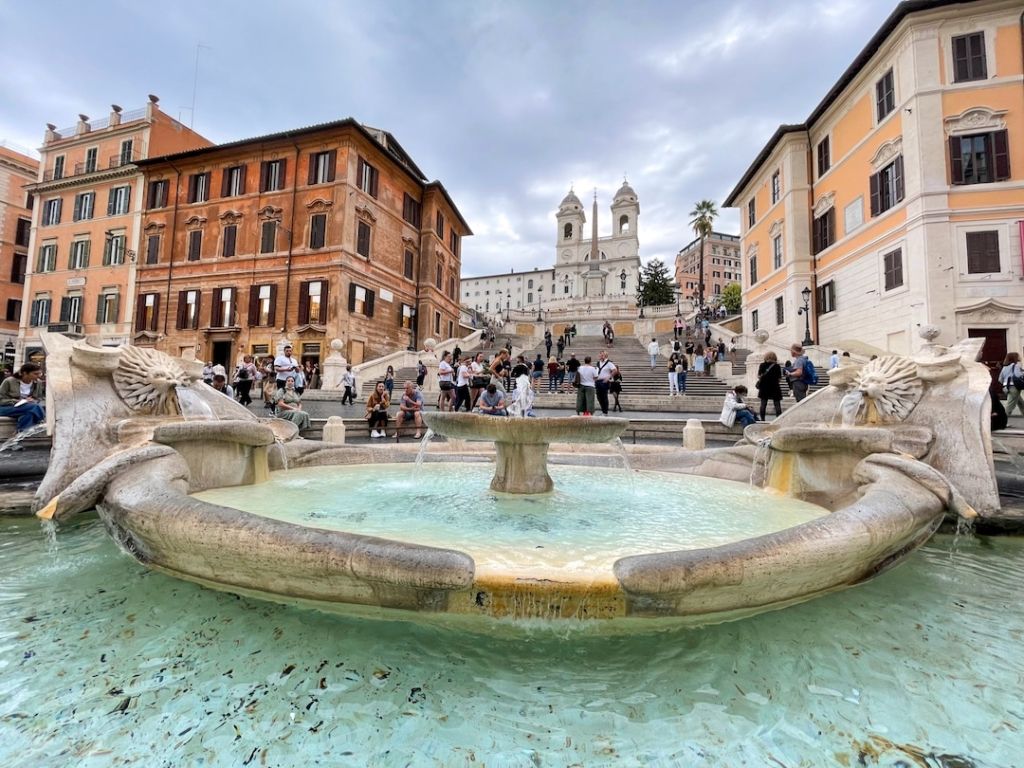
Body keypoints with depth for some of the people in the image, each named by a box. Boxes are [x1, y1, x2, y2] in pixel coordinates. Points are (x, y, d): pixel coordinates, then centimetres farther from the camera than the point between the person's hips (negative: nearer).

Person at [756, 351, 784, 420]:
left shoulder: (762, 365, -1)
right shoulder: (777, 366, -3)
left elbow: (759, 376, 0)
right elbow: (779, 379, -2)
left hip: (764, 387, 1)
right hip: (775, 387, -1)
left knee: (763, 404, 5)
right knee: (777, 405, 3)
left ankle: (762, 419, 5)